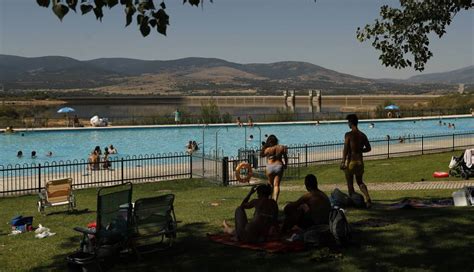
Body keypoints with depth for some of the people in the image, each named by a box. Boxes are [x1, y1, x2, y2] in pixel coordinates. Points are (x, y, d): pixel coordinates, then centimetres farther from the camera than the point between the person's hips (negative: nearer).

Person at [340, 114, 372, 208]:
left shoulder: (348, 135, -12)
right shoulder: (362, 135, 4)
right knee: (360, 182, 17)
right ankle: (368, 198, -2)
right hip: (360, 161, 5)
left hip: (351, 161, -5)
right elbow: (368, 148, 8)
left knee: (350, 184, 8)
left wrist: (343, 162, -14)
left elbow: (345, 149, -16)